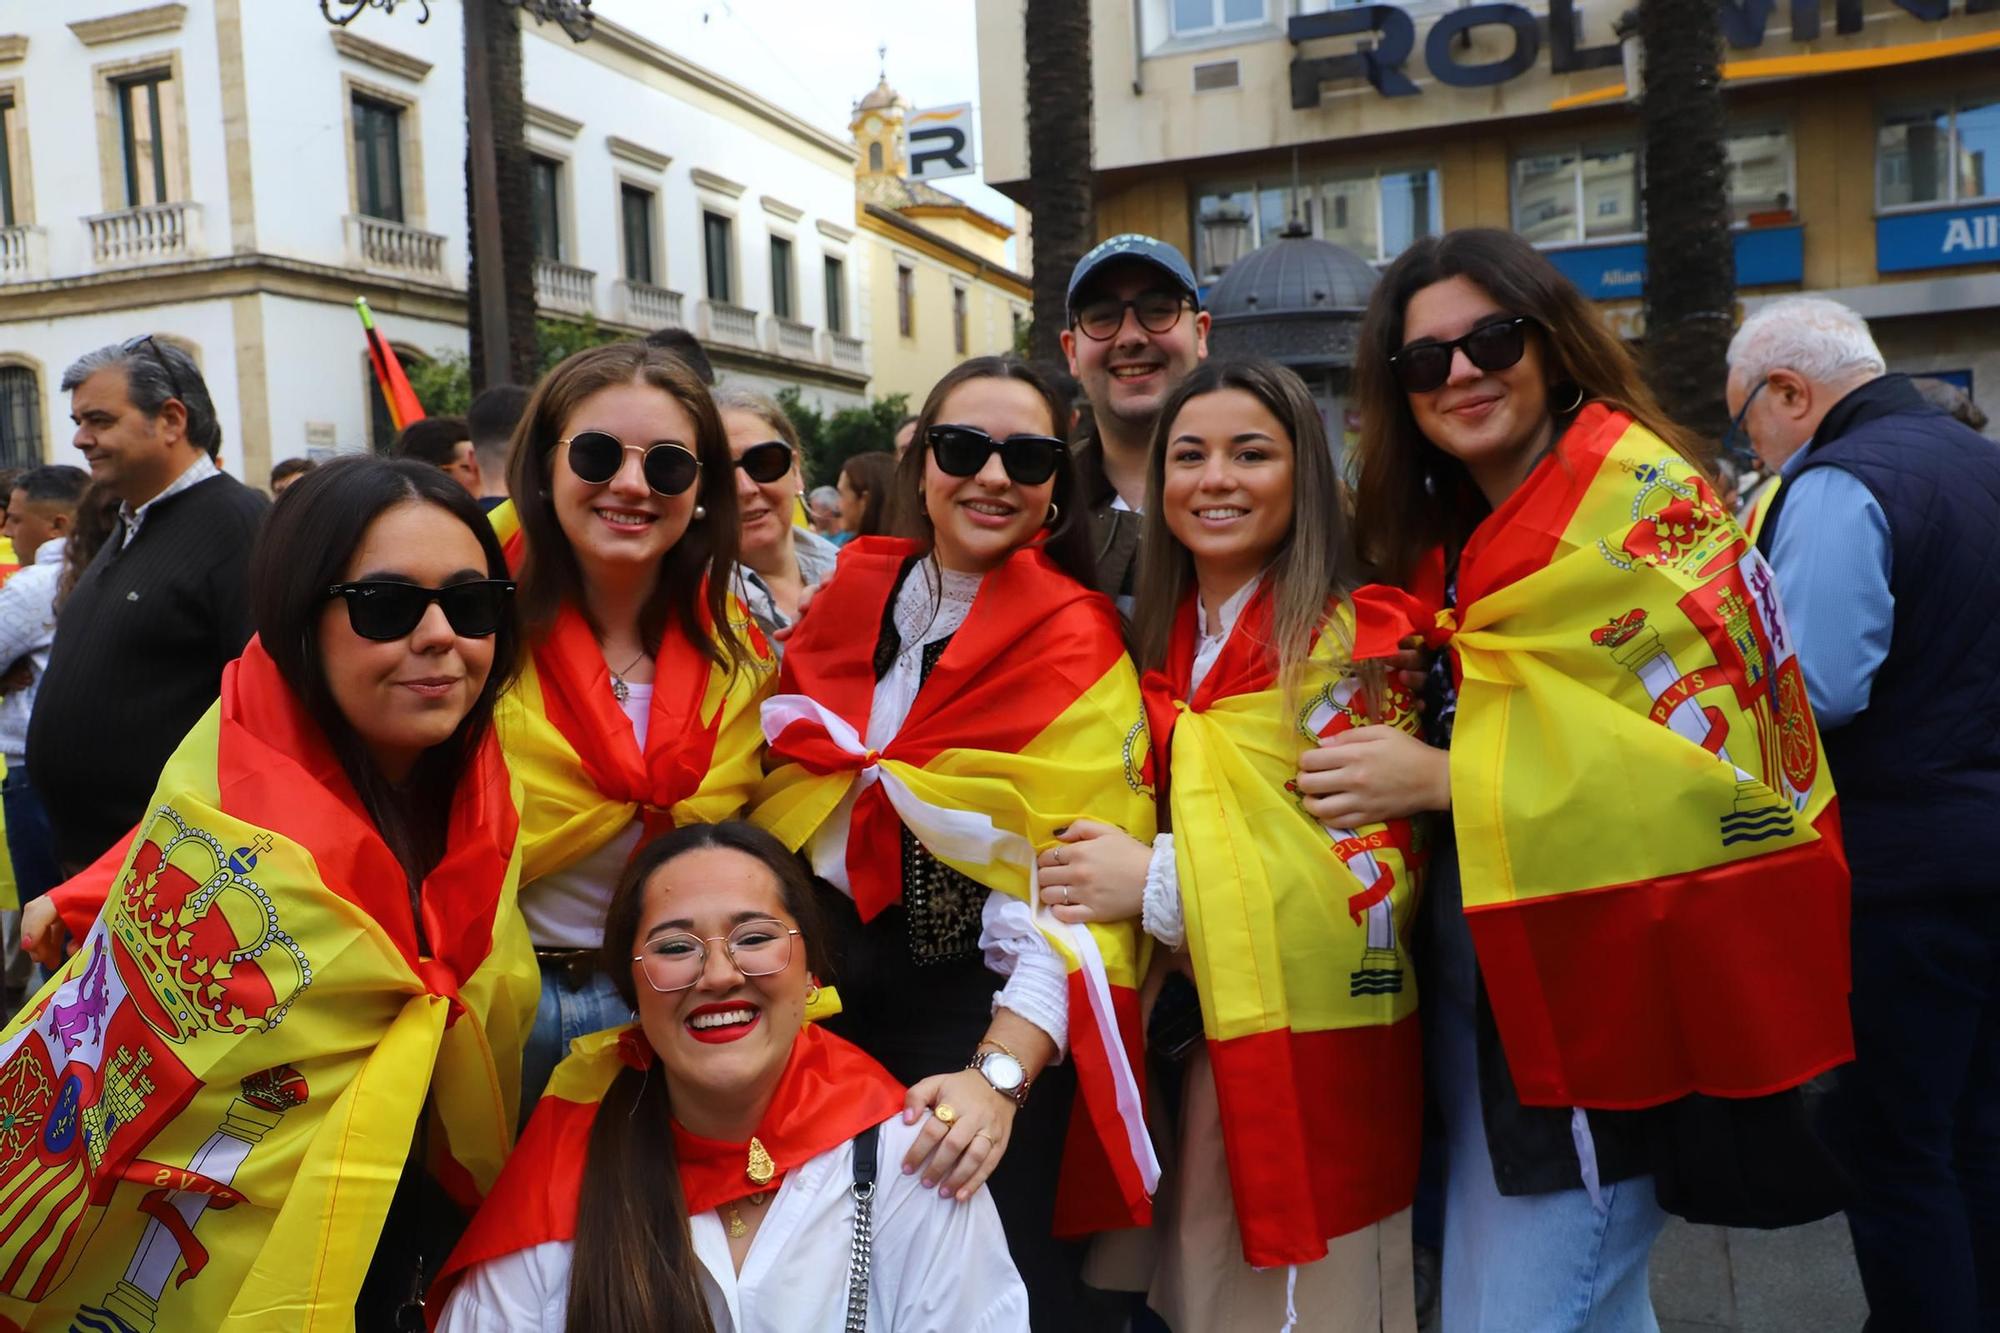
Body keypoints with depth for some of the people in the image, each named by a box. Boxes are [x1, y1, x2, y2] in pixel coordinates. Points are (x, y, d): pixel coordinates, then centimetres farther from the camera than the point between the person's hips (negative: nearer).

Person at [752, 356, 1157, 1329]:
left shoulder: (1076, 641, -8)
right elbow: (780, 792, 14)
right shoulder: (850, 597, 5)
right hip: (824, 999, 4)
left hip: (981, 1006, -4)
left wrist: (999, 1073, -28)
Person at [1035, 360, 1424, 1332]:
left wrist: (1161, 882, -22)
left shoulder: (1350, 639, -10)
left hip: (1313, 1049, -5)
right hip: (1181, 1039, 5)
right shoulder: (1158, 639, 7)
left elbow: (1381, 863, -17)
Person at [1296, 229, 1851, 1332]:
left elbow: (1708, 737, -18)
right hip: (1476, 983, 7)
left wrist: (1441, 777, -20)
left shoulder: (1640, 498, -9)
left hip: (1590, 986, -7)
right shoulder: (1446, 537, 11)